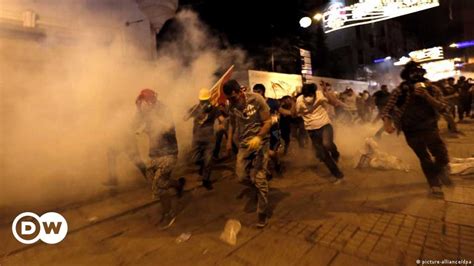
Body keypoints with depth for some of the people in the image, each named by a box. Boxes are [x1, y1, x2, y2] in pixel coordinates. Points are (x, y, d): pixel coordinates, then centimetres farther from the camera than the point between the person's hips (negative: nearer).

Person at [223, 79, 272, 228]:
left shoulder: (256, 99, -12)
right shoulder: (232, 106, 1)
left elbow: (268, 121, -11)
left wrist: (258, 138, -26)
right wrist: (229, 140, 12)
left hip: (259, 142, -4)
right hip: (244, 143, 5)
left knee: (259, 179, -7)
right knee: (241, 177, 1)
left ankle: (262, 214, 13)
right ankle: (260, 189, 34)